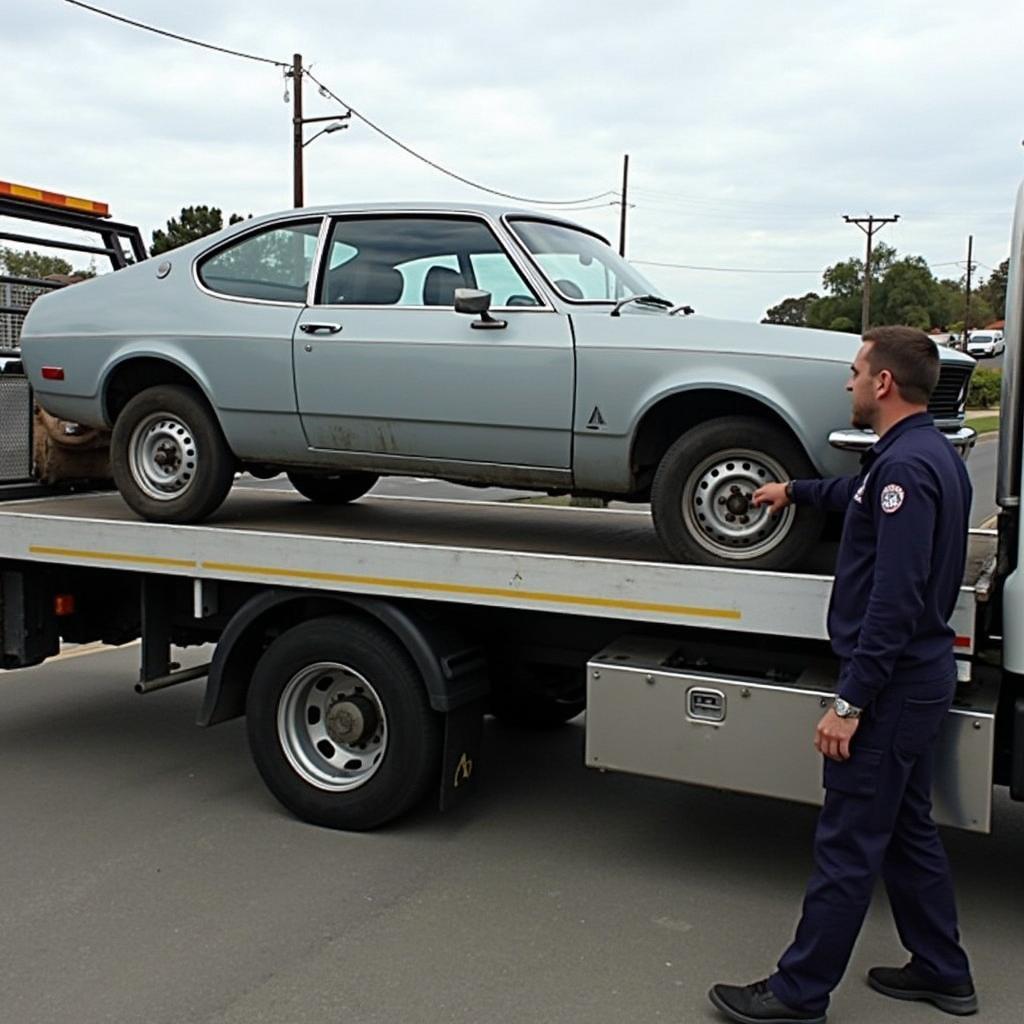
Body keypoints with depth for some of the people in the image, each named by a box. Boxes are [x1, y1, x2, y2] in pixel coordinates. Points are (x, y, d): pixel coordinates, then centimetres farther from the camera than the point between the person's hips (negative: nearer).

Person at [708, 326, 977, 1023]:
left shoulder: (906, 465, -22)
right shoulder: (933, 454, 11)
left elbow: (894, 599, -27)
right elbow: (860, 494, 33)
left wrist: (850, 702, -24)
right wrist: (795, 490, 48)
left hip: (892, 685, -10)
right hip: (921, 677, 10)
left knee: (848, 847, -1)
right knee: (908, 830, 20)